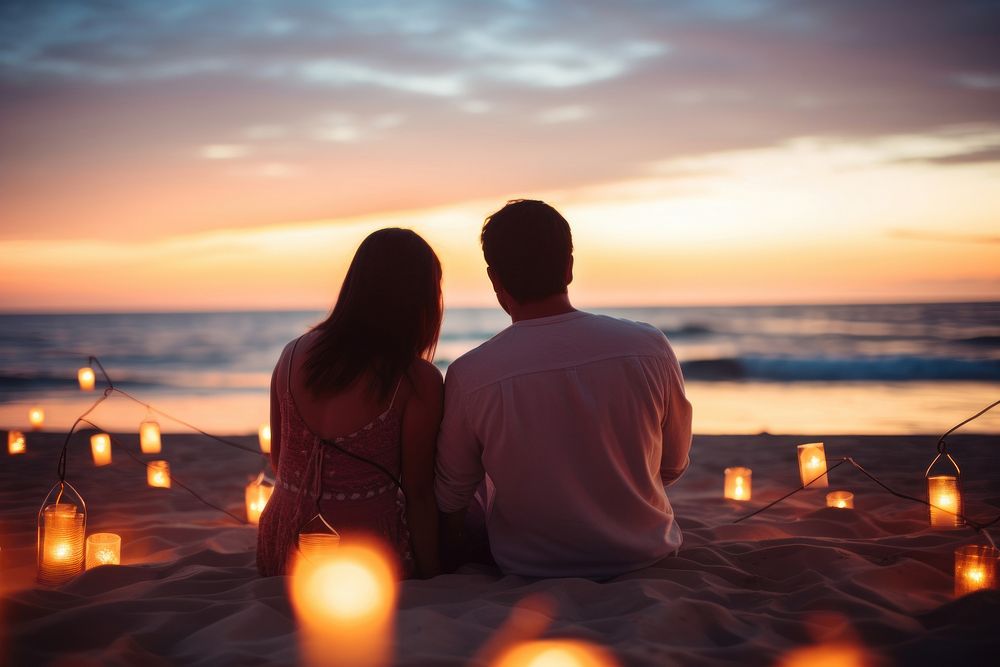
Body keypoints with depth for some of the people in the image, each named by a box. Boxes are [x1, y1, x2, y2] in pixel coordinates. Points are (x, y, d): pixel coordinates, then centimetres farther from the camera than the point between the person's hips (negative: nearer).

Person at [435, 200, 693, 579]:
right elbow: (674, 467, -1)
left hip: (528, 570, -2)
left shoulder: (468, 376, -21)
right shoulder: (650, 347, -17)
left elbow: (450, 498, -6)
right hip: (646, 557, 2)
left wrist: (451, 551, 16)